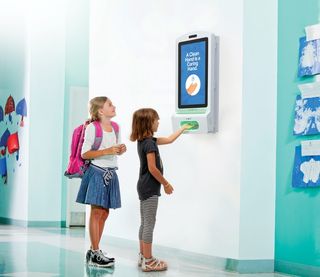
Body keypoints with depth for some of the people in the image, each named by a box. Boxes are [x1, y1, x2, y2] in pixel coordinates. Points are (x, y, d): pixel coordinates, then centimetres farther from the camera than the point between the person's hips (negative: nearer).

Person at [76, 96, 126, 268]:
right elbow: (85, 154, -14)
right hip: (97, 172, -7)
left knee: (104, 213, 9)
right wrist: (107, 151, -22)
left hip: (110, 174, 7)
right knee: (97, 212, -6)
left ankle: (94, 251, 17)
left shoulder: (114, 127, 11)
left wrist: (119, 151, 1)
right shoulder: (92, 128, -10)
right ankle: (95, 254, -3)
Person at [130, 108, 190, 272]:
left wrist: (183, 128, 32)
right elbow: (152, 168, -21)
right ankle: (148, 261, -3)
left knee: (145, 223, 14)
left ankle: (143, 257, 20)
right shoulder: (149, 143, -18)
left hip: (144, 187, 10)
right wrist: (166, 184, -11)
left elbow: (169, 140, 23)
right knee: (149, 223, -6)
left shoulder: (145, 141, 11)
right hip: (150, 188, -10)